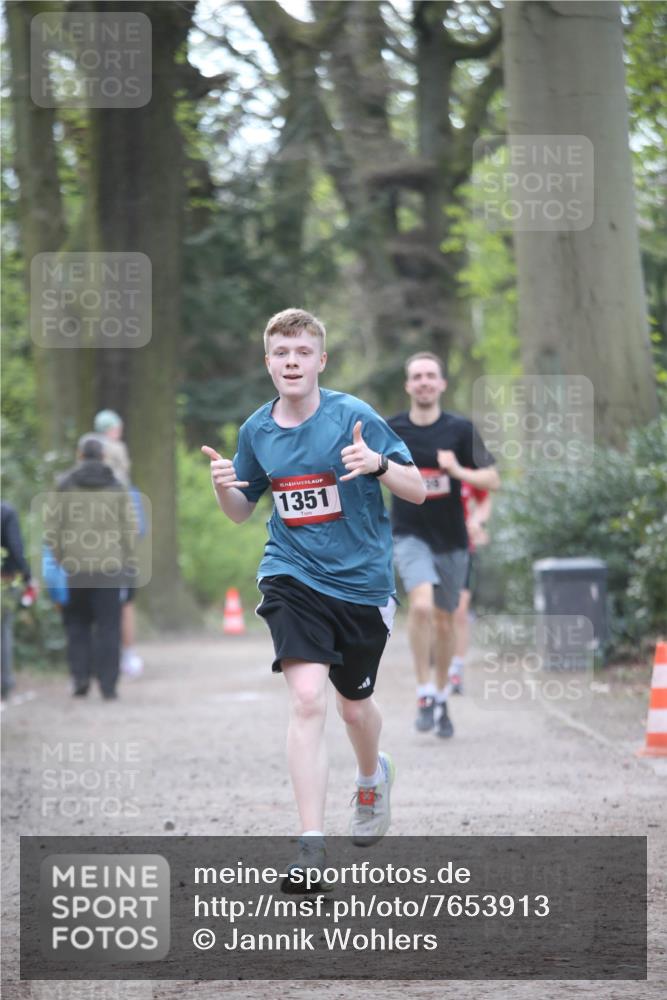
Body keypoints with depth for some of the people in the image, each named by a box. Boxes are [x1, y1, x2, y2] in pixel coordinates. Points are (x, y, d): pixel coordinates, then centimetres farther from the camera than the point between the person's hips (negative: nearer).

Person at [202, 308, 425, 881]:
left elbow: (418, 491, -8)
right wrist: (224, 486, -8)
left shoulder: (353, 417, -10)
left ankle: (371, 776, 51)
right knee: (307, 697, -18)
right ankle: (312, 847, -19)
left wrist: (377, 464, -29)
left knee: (354, 705, 14)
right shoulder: (257, 430, 1)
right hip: (292, 578, 1)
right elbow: (242, 510, 15)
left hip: (361, 581, -1)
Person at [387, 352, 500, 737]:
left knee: (445, 620, 12)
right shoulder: (390, 431, -4)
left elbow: (493, 479, -5)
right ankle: (424, 695, -16)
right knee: (421, 604, -26)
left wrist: (459, 471, -19)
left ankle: (442, 698, 32)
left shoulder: (461, 429, -4)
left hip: (452, 539, 2)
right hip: (411, 535, -2)